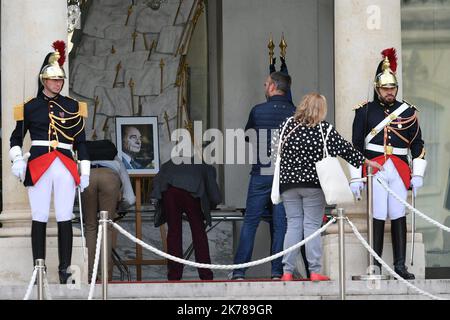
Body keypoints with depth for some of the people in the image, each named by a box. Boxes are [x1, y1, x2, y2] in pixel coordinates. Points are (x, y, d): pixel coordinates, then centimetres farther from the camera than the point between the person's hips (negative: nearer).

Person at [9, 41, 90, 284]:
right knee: (39, 219, -2)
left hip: (66, 167, 1)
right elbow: (16, 137, 13)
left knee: (65, 220, -1)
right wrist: (17, 159, -4)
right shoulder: (29, 107, 9)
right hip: (37, 167, -1)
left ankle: (65, 270, 2)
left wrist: (85, 171, 8)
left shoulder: (72, 107, 12)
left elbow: (80, 141, 14)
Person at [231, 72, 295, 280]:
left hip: (261, 173, -1)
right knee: (281, 224, 5)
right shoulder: (294, 113, -1)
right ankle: (278, 271, 2)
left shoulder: (258, 111, -3)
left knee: (250, 222, 3)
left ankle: (239, 271, 0)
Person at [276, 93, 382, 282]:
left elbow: (277, 147, 11)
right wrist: (366, 161, 11)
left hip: (288, 182, 3)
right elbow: (344, 148, -1)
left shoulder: (287, 125, 2)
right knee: (312, 225, 1)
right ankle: (315, 271, -1)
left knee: (293, 225, 6)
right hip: (314, 184, -3)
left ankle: (287, 271, 2)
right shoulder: (324, 128, -6)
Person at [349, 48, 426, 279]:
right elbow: (356, 146, 6)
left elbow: (417, 145, 13)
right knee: (378, 217, -4)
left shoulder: (408, 112, 11)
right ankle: (375, 265, 1)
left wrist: (417, 175, 5)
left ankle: (400, 265, 5)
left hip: (399, 171, 2)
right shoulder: (365, 111, 6)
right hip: (375, 170, -2)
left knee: (399, 217, 2)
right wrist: (356, 177, 1)